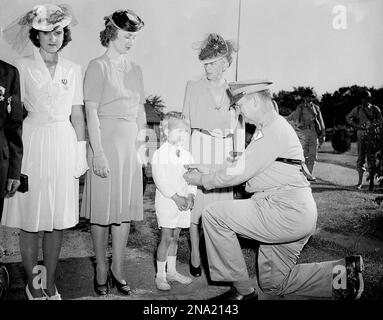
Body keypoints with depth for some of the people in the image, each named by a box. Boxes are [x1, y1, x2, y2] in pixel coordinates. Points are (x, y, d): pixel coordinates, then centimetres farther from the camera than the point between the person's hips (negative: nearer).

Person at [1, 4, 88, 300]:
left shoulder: (73, 70, 8)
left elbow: (77, 114, 9)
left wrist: (81, 151, 5)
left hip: (63, 146, 3)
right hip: (31, 145, -3)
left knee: (58, 220, 8)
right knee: (31, 220, 5)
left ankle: (50, 283, 23)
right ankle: (32, 284, 23)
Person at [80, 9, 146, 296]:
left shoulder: (135, 69, 14)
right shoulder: (98, 67, -3)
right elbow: (91, 113, -9)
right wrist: (98, 152, -15)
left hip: (131, 143, 5)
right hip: (106, 141, -5)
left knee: (126, 207, 7)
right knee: (103, 207, 2)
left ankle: (118, 270, 18)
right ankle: (101, 269, 17)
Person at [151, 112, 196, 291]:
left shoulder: (186, 154, 10)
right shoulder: (160, 154, -10)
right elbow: (160, 180, -16)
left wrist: (190, 196, -6)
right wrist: (176, 197, -18)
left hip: (183, 202, 6)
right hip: (166, 201, -6)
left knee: (175, 237, 14)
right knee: (167, 237, -4)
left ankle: (171, 271, 26)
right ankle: (160, 275, 8)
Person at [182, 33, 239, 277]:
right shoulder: (193, 87, 6)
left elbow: (237, 127, 13)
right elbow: (185, 122, 6)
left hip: (224, 150, 2)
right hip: (199, 147, -2)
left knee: (221, 202, 1)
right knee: (196, 201, -4)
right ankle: (195, 255, 10)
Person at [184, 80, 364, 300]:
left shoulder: (274, 129, -14)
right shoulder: (268, 128, 20)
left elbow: (240, 172, -15)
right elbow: (244, 168, 20)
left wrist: (203, 180, -2)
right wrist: (209, 172, 15)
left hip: (287, 212, -11)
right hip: (298, 215, 11)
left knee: (213, 214, -11)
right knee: (272, 284, 17)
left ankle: (243, 290, -2)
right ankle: (343, 272, 13)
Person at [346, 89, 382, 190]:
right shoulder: (357, 109, 8)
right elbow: (348, 118, 17)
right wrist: (356, 125, 4)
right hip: (361, 135, 1)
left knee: (372, 158, 0)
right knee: (360, 157, 0)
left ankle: (371, 182, 6)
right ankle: (360, 181, 9)